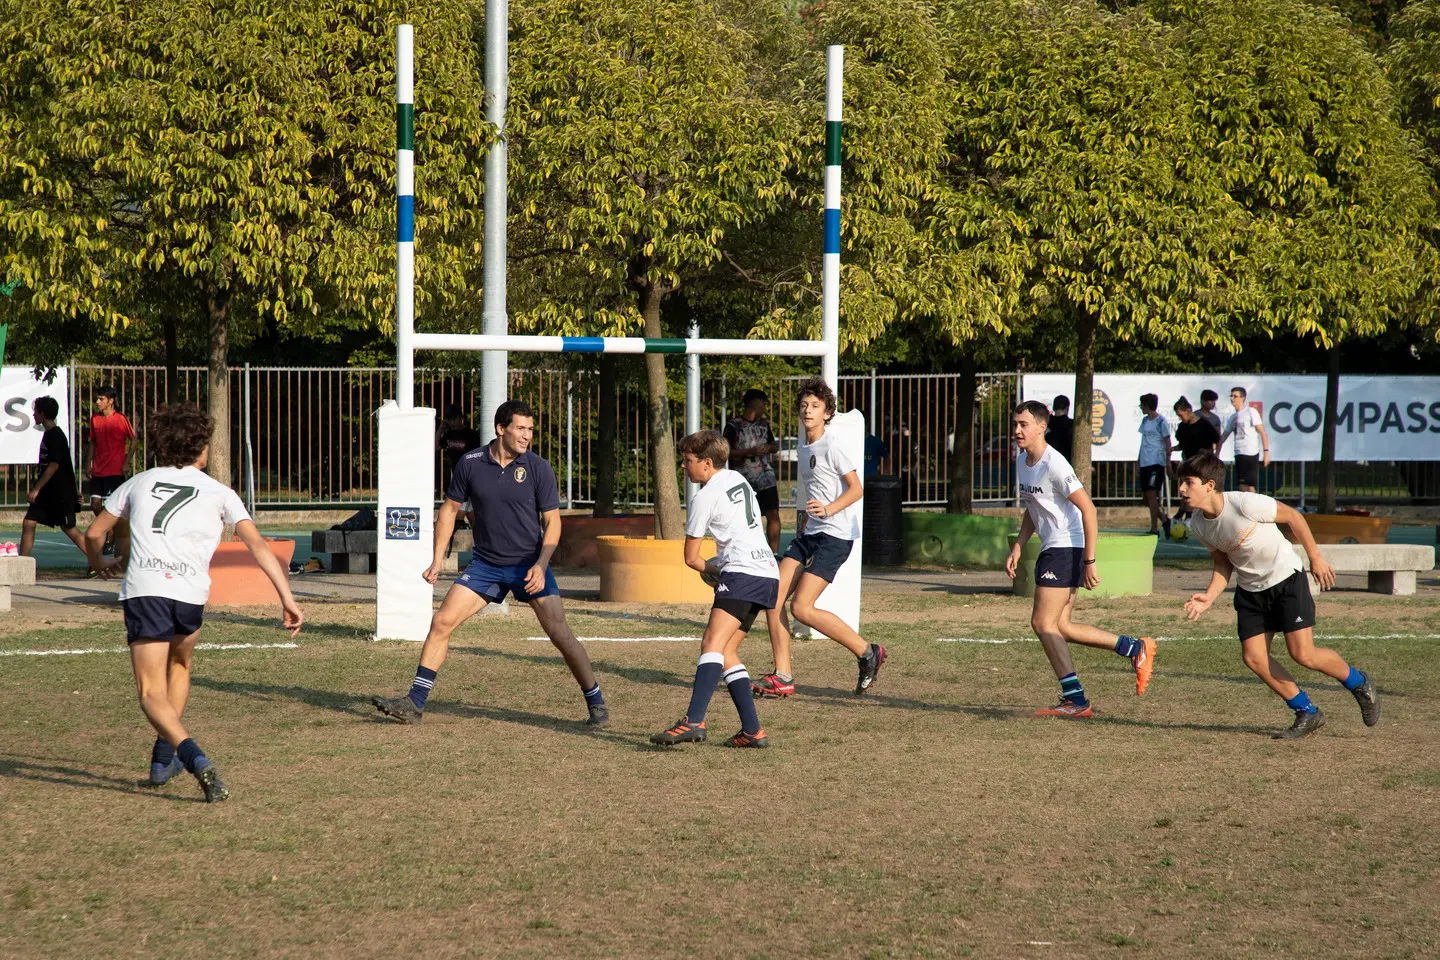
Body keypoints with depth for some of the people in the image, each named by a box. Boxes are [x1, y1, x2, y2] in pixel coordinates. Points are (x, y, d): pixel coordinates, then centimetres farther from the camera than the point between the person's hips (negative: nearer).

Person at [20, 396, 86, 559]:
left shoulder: (55, 435, -16)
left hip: (61, 493, -9)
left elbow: (54, 465, -21)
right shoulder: (48, 434, 14)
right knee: (28, 523, -1)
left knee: (69, 528, -1)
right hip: (47, 492, 9)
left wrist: (36, 489, -21)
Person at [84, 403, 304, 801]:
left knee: (152, 694, -1)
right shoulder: (218, 492, 15)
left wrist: (100, 564, 49)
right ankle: (164, 758, 26)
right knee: (180, 664, 30)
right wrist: (287, 599, 0)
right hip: (189, 593, 1)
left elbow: (94, 533, 28)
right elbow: (258, 545, 3)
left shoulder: (139, 483, 21)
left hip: (143, 589, -1)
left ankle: (194, 758, -26)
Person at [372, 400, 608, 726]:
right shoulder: (470, 464, -4)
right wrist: (438, 559, 4)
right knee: (441, 623, -7)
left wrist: (540, 565, -18)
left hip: (530, 565, -2)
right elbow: (450, 508, 9)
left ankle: (596, 704, 8)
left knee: (560, 634, -8)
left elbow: (552, 522, -4)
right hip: (485, 564, 2)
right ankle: (414, 704, -1)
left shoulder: (538, 469, -9)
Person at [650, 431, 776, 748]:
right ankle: (752, 730, 6)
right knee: (726, 652, 13)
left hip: (742, 574, -9)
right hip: (768, 573, 9)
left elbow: (691, 558, 2)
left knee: (713, 644, -22)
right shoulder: (738, 479, 20)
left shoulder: (706, 497, -4)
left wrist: (711, 569, 21)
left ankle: (693, 722, -40)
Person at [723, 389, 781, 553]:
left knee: (773, 514, -4)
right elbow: (726, 452, -11)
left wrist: (768, 448, -2)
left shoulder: (764, 423, 13)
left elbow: (775, 446, 22)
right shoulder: (733, 426, -6)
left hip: (766, 478, 4)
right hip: (743, 480, -4)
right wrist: (750, 451, -20)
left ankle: (774, 553, 0)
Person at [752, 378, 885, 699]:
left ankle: (867, 653, -1)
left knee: (802, 607, -15)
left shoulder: (831, 446, -11)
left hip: (835, 535, -9)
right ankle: (782, 677, 2)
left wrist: (827, 510, -25)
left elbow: (856, 488, -13)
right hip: (809, 533, 9)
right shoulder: (805, 444, 15)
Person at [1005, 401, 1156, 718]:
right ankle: (1135, 648, 17)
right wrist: (1017, 549, 13)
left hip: (1068, 548, -9)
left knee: (1043, 623, -11)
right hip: (1051, 549, 9)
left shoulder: (1054, 465, -18)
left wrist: (1089, 561, -20)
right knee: (1060, 627, 8)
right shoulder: (1022, 461, 10)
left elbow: (1088, 509, -19)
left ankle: (1075, 701, -7)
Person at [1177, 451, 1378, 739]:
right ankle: (1307, 714, 12)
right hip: (1250, 590, 6)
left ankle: (1358, 682, 17)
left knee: (1303, 654, -12)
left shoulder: (1245, 504, -28)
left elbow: (1292, 516, -14)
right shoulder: (1198, 525, -8)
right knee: (1253, 657, -4)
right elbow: (1223, 564, 5)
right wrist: (1209, 597, -12)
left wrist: (1315, 558, -7)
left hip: (1286, 578, -6)